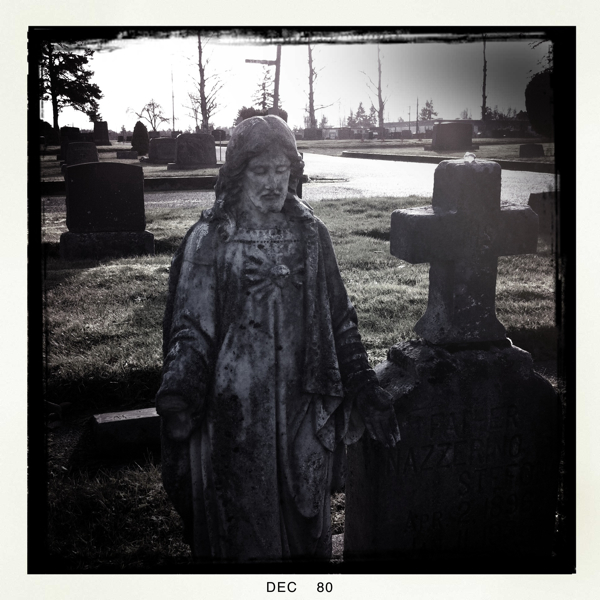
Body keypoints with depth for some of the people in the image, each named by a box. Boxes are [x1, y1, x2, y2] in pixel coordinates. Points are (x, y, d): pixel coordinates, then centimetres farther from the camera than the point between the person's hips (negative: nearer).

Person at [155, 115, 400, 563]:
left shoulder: (311, 236, 5)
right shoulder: (209, 240, -3)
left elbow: (340, 320, 8)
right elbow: (191, 326, -5)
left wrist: (367, 393, 4)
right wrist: (177, 396, -21)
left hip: (302, 408, 3)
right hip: (234, 414, -2)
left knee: (305, 523, 14)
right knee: (240, 522, 9)